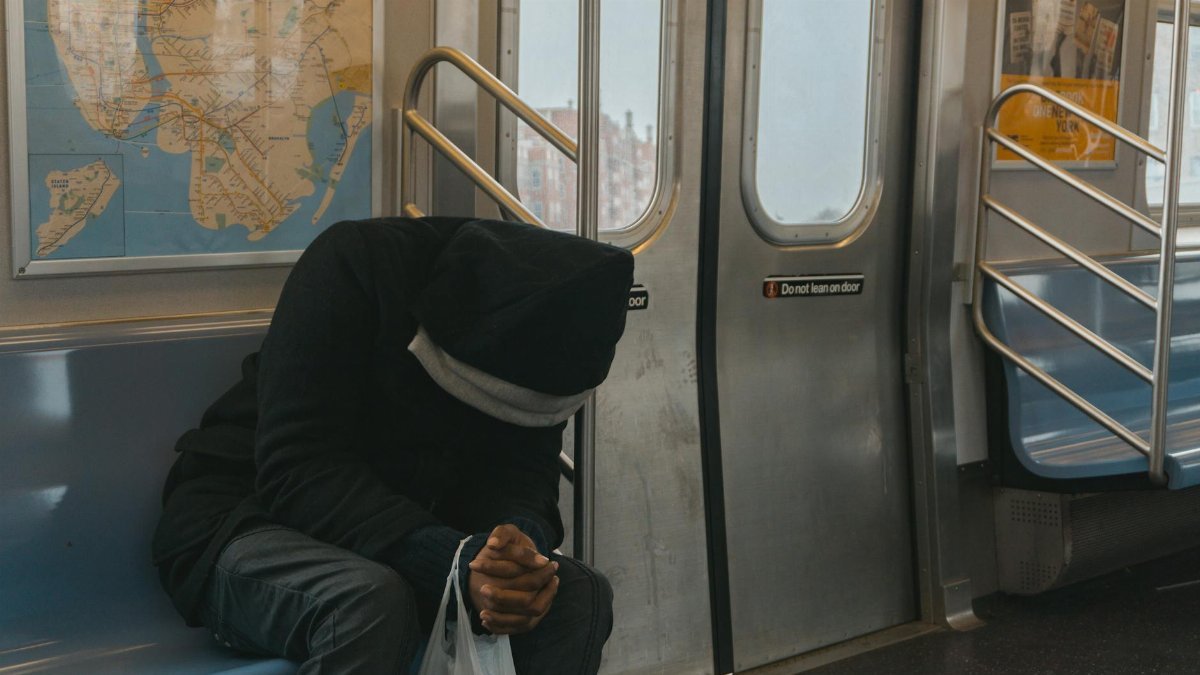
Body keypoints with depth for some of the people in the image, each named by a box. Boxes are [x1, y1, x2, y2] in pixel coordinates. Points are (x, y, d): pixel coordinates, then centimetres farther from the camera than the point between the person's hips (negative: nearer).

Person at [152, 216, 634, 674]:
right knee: (370, 602, -38)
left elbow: (525, 472, -9)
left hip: (407, 530, 5)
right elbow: (295, 471, -29)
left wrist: (523, 540, -35)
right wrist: (456, 561, -41)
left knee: (579, 596, -20)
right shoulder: (355, 262, -24)